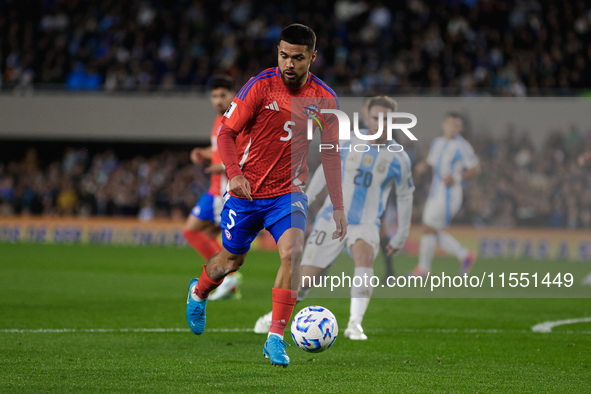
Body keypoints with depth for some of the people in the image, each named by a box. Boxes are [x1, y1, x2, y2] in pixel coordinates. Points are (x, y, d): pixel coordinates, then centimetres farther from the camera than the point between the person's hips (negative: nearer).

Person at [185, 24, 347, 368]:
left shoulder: (324, 98, -5)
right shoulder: (260, 86, -12)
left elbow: (330, 153, 5)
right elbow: (226, 133, -7)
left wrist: (338, 206, 2)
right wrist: (234, 173, -25)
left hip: (289, 192, 1)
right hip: (247, 190, -1)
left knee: (292, 251, -24)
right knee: (232, 260, 13)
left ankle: (276, 338, -18)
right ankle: (199, 292, 49)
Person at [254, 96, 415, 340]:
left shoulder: (399, 159, -2)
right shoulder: (348, 142, -1)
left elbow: (405, 196, 11)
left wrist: (400, 237, 13)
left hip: (365, 225, -1)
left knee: (365, 256, -36)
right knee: (307, 278, -3)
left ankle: (354, 324, -33)